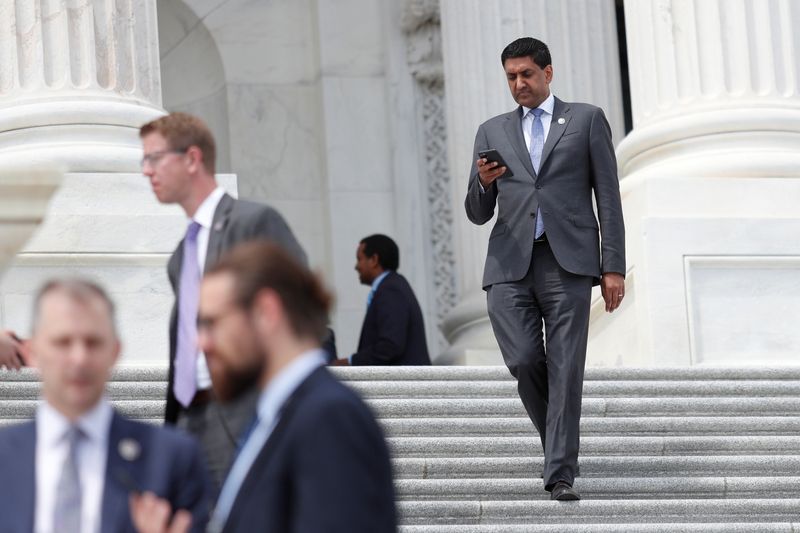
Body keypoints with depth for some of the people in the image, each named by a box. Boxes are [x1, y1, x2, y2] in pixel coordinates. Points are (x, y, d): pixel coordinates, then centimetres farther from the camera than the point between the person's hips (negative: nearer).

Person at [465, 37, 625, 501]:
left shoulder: (586, 119, 11)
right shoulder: (493, 132, 18)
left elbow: (608, 196, 7)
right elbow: (478, 214, 16)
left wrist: (614, 267, -1)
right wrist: (483, 183, -7)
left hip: (567, 261, -2)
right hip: (511, 264, 2)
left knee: (566, 368, -8)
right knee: (523, 361, -10)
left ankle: (561, 474, -7)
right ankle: (559, 439, 16)